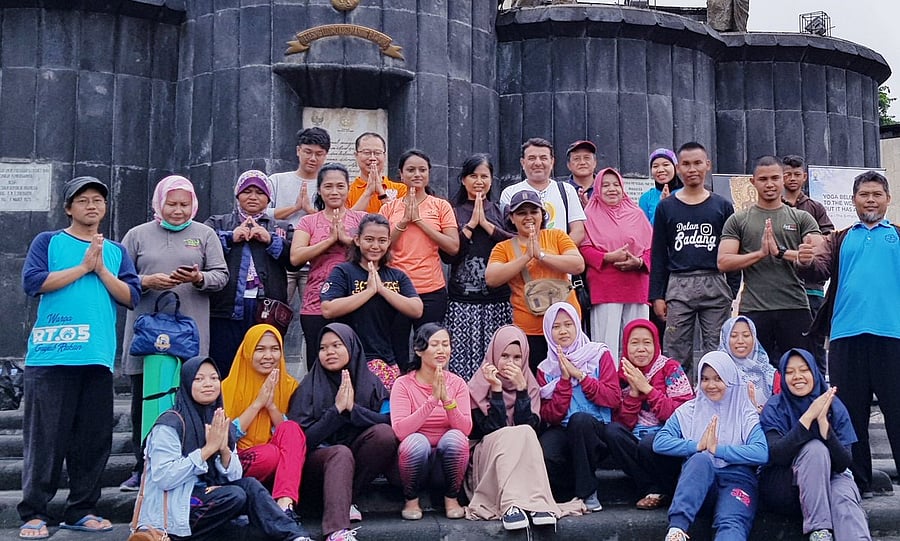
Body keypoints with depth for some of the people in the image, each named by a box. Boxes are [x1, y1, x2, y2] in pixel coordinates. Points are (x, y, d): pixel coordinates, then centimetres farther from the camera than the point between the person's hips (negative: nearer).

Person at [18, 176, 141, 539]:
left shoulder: (116, 251, 17)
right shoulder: (48, 242, 9)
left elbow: (131, 297, 6)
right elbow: (33, 282, -7)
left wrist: (101, 270, -5)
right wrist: (83, 267, -6)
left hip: (98, 359, 3)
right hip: (50, 357, -3)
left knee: (94, 438, 5)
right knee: (45, 437, -3)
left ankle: (81, 510, 16)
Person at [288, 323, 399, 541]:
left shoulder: (370, 382, 1)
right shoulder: (309, 387, -4)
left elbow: (390, 422, -8)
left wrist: (353, 408, -19)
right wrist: (336, 410, -19)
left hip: (358, 461, 3)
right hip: (318, 460, -2)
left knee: (384, 433, -25)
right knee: (341, 453, -35)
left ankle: (344, 500, -17)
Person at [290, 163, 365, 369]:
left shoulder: (361, 219, 10)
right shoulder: (308, 222, 10)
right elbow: (295, 258, -5)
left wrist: (346, 238, -13)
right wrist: (331, 239, -9)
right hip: (317, 307, 0)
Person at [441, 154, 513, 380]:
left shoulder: (499, 210, 12)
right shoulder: (453, 211, 8)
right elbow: (447, 255, -2)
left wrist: (485, 223, -6)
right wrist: (471, 224, -5)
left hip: (497, 297, 1)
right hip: (462, 299, -1)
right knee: (462, 361, -5)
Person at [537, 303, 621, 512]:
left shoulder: (599, 354, 5)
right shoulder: (546, 368, 11)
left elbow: (614, 398, -7)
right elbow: (550, 416, -1)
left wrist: (580, 375, -11)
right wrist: (564, 380, -11)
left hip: (597, 430, -1)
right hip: (563, 432, 1)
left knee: (579, 418, -36)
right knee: (544, 453, -34)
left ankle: (588, 492, -20)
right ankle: (563, 494, -1)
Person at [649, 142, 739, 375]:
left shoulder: (722, 206, 9)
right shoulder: (666, 207, 8)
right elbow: (658, 254, 8)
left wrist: (733, 291, 2)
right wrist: (657, 295, 2)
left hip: (715, 285, 0)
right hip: (678, 287, 0)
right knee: (677, 354, 1)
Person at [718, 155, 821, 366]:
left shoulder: (802, 218, 10)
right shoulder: (738, 221, 10)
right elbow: (724, 262, 0)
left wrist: (781, 252, -13)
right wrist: (761, 253, -11)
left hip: (795, 308, 0)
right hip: (753, 310, 0)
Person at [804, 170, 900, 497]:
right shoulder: (840, 239, 18)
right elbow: (821, 269, 1)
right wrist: (808, 261, -22)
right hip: (847, 335, 2)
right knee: (850, 412, 7)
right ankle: (857, 481, 16)